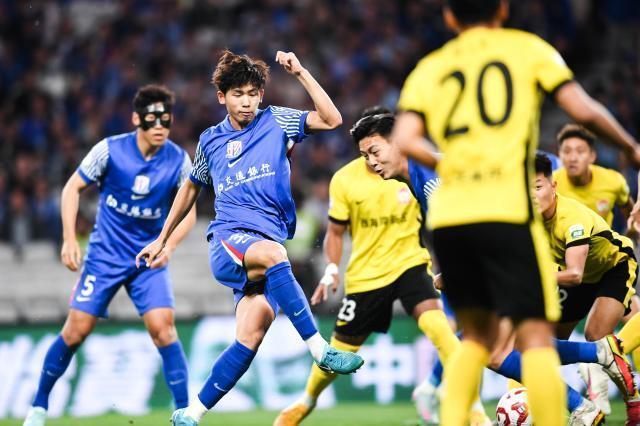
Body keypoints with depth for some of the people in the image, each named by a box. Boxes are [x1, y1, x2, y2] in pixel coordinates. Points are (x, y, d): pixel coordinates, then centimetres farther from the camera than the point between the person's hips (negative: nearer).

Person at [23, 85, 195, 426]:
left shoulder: (179, 160, -9)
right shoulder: (110, 149, -12)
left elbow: (188, 209, 2)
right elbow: (72, 188, -1)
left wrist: (169, 246, -15)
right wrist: (69, 239, -9)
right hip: (104, 254, -1)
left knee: (162, 326, -17)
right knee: (76, 330, -2)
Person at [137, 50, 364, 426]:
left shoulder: (276, 122, 11)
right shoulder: (210, 140, 16)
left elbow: (331, 119, -3)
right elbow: (191, 189, 31)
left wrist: (300, 72, -7)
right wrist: (162, 239, 35)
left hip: (268, 249, 1)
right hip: (228, 241, -1)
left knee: (252, 334, -18)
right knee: (272, 253, -37)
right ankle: (320, 349, -41)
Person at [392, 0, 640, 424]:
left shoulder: (429, 69, 16)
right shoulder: (529, 48, 10)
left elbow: (405, 142, 1)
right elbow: (585, 110, 0)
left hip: (447, 215, 4)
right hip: (508, 210, -4)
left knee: (478, 334, 17)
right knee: (536, 335, -3)